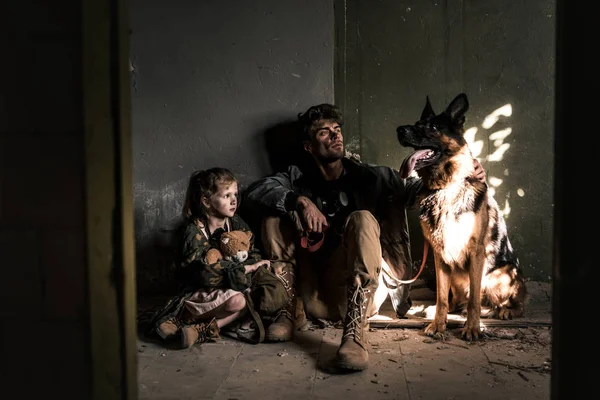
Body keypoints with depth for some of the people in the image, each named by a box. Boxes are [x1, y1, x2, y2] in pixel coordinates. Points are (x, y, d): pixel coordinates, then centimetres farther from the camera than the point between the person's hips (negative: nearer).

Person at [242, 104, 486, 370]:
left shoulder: (369, 176, 5)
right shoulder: (297, 178, 6)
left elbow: (413, 190, -2)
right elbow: (253, 193, -8)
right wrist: (300, 200, -23)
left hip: (352, 288, -1)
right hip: (311, 293, 1)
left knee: (363, 219, -27)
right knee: (275, 216, -11)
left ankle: (356, 331, -38)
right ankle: (291, 307, -11)